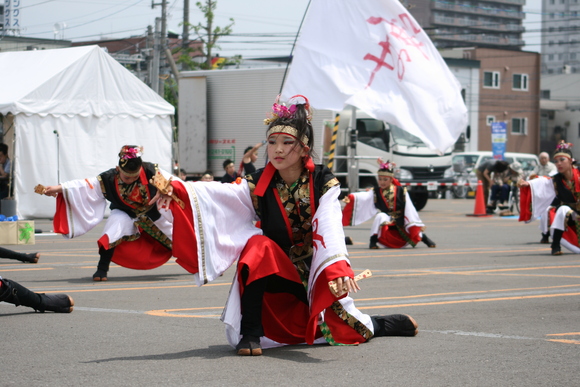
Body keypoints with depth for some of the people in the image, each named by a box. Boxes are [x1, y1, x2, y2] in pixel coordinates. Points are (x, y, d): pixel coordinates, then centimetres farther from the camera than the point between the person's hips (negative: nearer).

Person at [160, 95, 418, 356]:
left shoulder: (323, 182, -12)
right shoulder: (258, 186, -9)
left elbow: (329, 227, -26)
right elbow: (217, 195, -25)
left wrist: (338, 266, -45)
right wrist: (177, 191, -44)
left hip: (314, 274, 0)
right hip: (272, 273, 0)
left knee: (346, 332, -1)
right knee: (258, 246, -30)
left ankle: (396, 324, 34)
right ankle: (251, 332, -27)